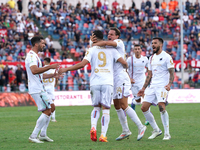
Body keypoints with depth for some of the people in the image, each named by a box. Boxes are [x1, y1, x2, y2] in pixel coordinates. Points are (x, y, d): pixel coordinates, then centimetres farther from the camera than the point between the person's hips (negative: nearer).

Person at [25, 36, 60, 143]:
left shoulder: (35, 56, 20)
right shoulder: (32, 56, -14)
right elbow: (34, 70, -33)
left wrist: (52, 75, 22)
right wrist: (50, 67, -32)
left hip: (40, 88, 11)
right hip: (36, 89, -11)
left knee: (51, 107, 18)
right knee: (47, 111, -12)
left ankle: (43, 134, 20)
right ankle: (33, 136, -10)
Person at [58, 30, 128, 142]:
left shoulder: (91, 50, 4)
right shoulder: (111, 50, 9)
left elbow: (82, 64, -6)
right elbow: (123, 62, 3)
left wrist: (65, 69, 1)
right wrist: (126, 66, 28)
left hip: (95, 83, 0)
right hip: (107, 83, 0)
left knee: (96, 107, 18)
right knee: (106, 109, 2)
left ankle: (93, 127, -7)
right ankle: (103, 135, -8)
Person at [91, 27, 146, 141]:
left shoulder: (119, 42, -6)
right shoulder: (110, 46, 19)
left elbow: (106, 43, -22)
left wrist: (92, 45, -10)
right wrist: (93, 41, -7)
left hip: (121, 77, -9)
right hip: (114, 79, 9)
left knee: (123, 105, -14)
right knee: (117, 106, 10)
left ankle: (141, 127, -9)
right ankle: (126, 131, 17)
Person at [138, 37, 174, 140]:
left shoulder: (166, 57, -4)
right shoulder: (151, 58, 17)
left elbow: (172, 73, -8)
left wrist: (169, 84, -24)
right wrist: (143, 88, 19)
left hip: (162, 86, -7)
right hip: (152, 86, 7)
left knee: (161, 106, -23)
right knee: (144, 108, -2)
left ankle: (167, 134, -14)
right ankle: (156, 130, 12)